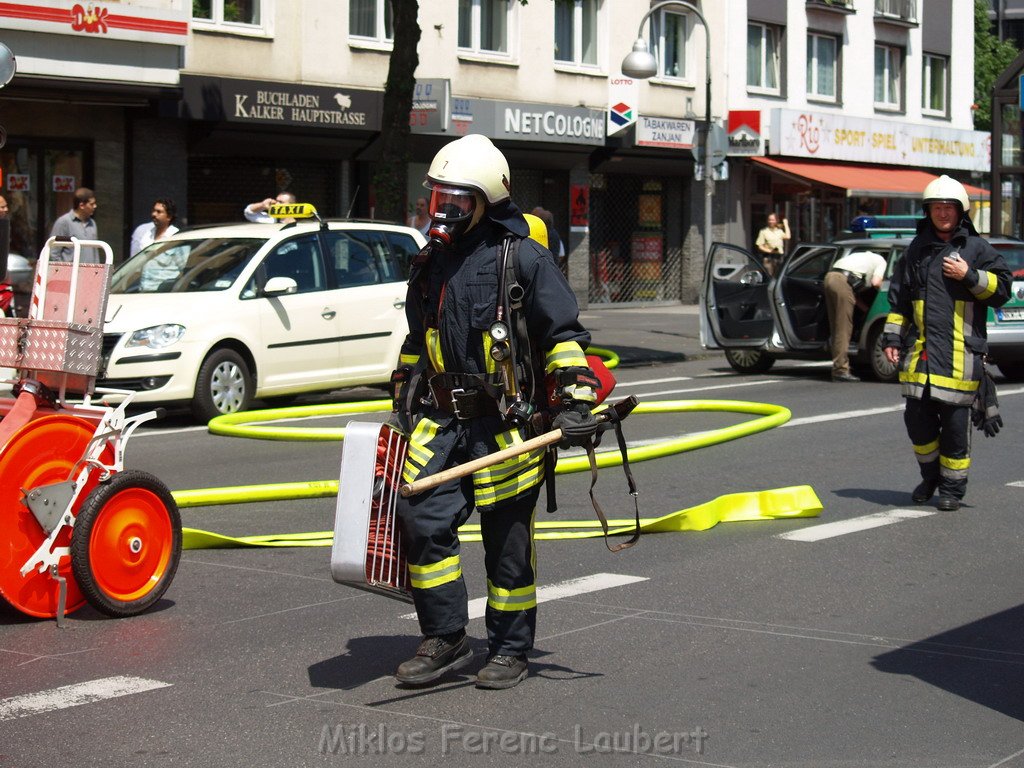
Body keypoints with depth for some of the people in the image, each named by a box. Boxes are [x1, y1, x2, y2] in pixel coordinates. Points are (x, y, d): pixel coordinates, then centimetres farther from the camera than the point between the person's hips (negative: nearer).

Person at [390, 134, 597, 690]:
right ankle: (445, 639, 8)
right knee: (422, 521, -6)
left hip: (506, 424, -5)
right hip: (440, 422, 6)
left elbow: (563, 335, -5)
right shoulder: (431, 263, 14)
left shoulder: (522, 257, -6)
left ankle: (510, 652, 16)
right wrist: (402, 405, 24)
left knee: (507, 543, 3)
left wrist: (575, 402, -12)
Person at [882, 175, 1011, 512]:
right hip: (920, 351, 3)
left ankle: (952, 488, 12)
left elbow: (1002, 287, 1)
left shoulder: (977, 248, 4)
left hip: (959, 354, -3)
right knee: (917, 418, 5)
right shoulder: (917, 250, 14)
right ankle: (930, 475, 27)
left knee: (955, 423, -1)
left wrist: (970, 276, -12)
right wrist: (892, 337, 12)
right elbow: (898, 298, 18)